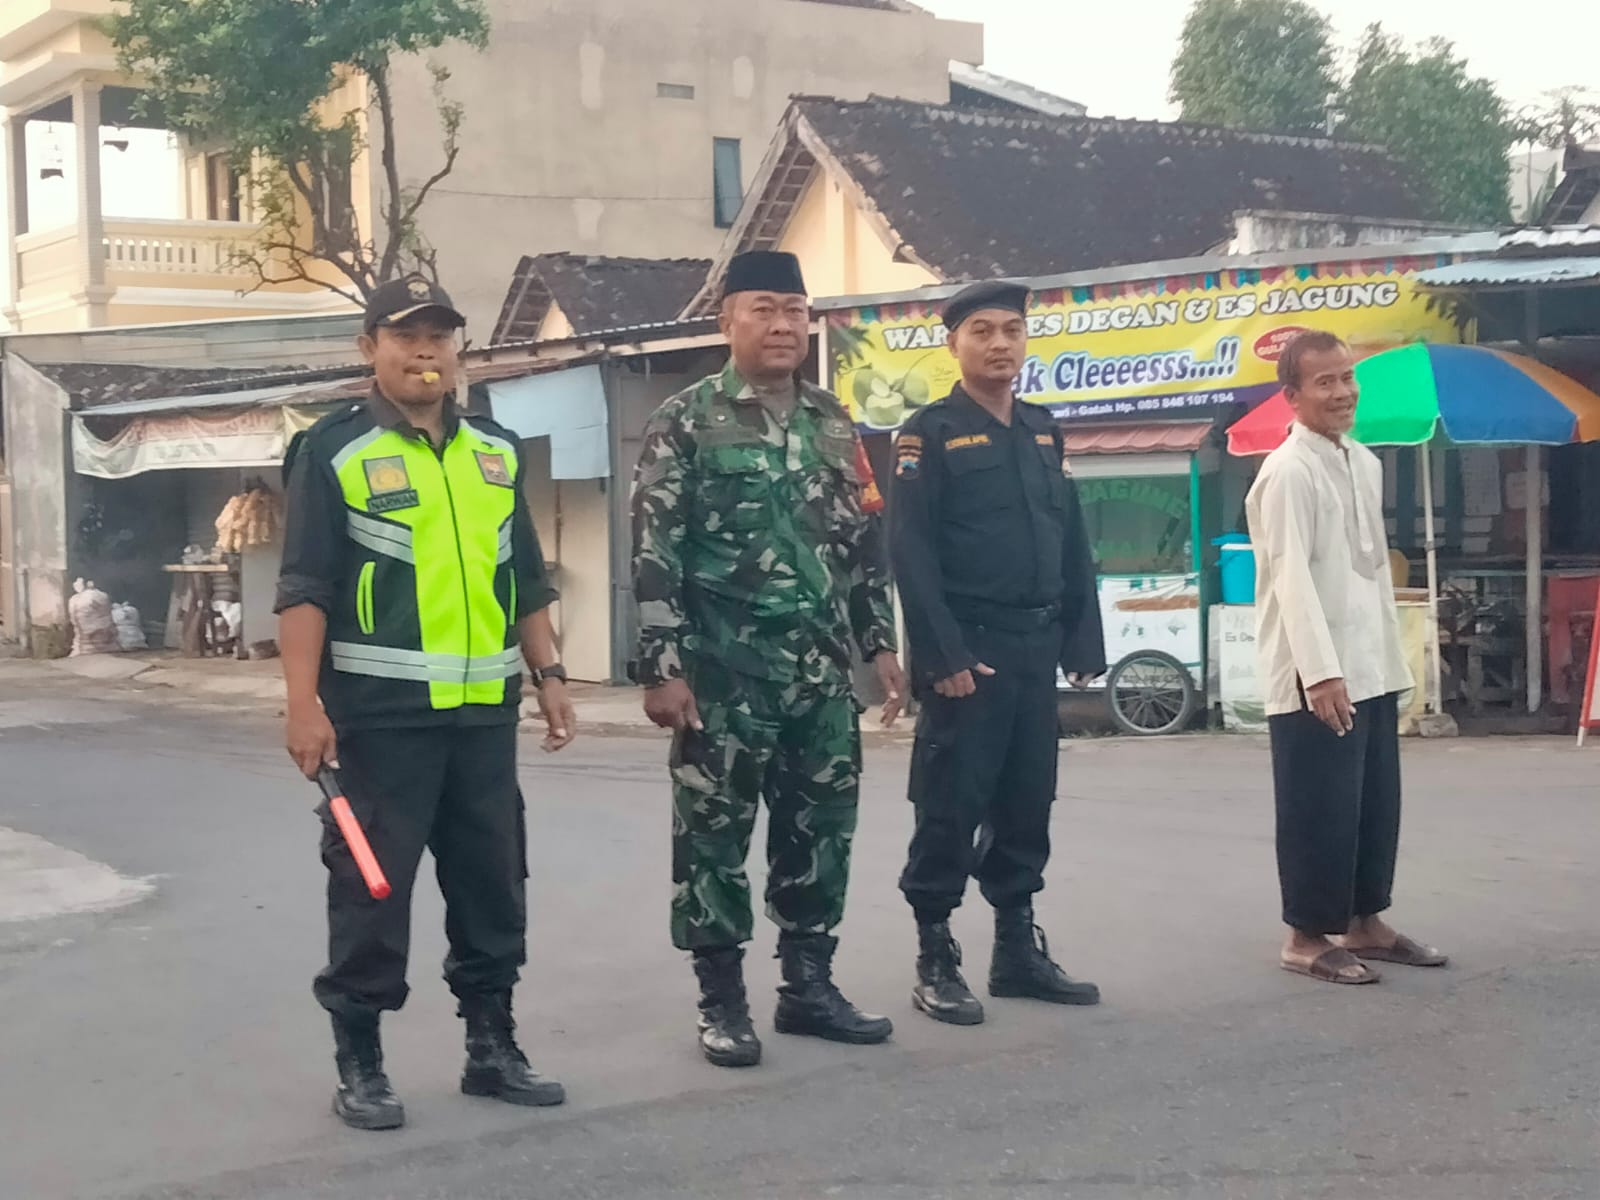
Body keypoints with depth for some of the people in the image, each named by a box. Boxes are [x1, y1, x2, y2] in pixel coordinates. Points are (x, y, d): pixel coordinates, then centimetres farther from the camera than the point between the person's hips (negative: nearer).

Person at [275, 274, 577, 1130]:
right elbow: (304, 589, -8)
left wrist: (549, 676, 12)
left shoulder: (496, 452, 13)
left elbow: (526, 580, 18)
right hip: (380, 710, -5)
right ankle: (359, 1062, 11)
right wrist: (305, 705, -16)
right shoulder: (333, 452, -3)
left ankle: (491, 1045, 23)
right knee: (372, 889, 0)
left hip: (484, 710, 5)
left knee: (493, 883, 11)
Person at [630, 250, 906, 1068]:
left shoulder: (834, 425, 12)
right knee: (714, 837, 1)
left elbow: (866, 541, 17)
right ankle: (721, 1003, 11)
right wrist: (661, 666, -14)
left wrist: (879, 641, 11)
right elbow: (654, 553, -9)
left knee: (820, 833, 10)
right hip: (723, 674, -5)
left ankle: (809, 986, 22)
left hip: (821, 675, 5)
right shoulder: (686, 423, -4)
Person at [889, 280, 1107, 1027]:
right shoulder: (930, 435, -6)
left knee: (1027, 804, 11)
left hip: (1035, 650, 6)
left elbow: (1074, 545, 15)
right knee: (951, 809, -2)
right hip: (966, 653, -6)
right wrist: (943, 655, -19)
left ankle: (1018, 949, 21)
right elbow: (910, 554, -13)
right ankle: (935, 960, 7)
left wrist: (1083, 641, 7)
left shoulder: (1043, 433, 14)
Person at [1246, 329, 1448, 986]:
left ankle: (1366, 923, 25)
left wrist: (1392, 659, 16)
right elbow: (1292, 578, -20)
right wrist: (1322, 671, -25)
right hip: (1317, 678, -8)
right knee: (1320, 811, -2)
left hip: (1371, 671, 8)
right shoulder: (1288, 473, -13)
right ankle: (1307, 937, 9)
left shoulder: (1366, 463, 13)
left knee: (1377, 805, 13)